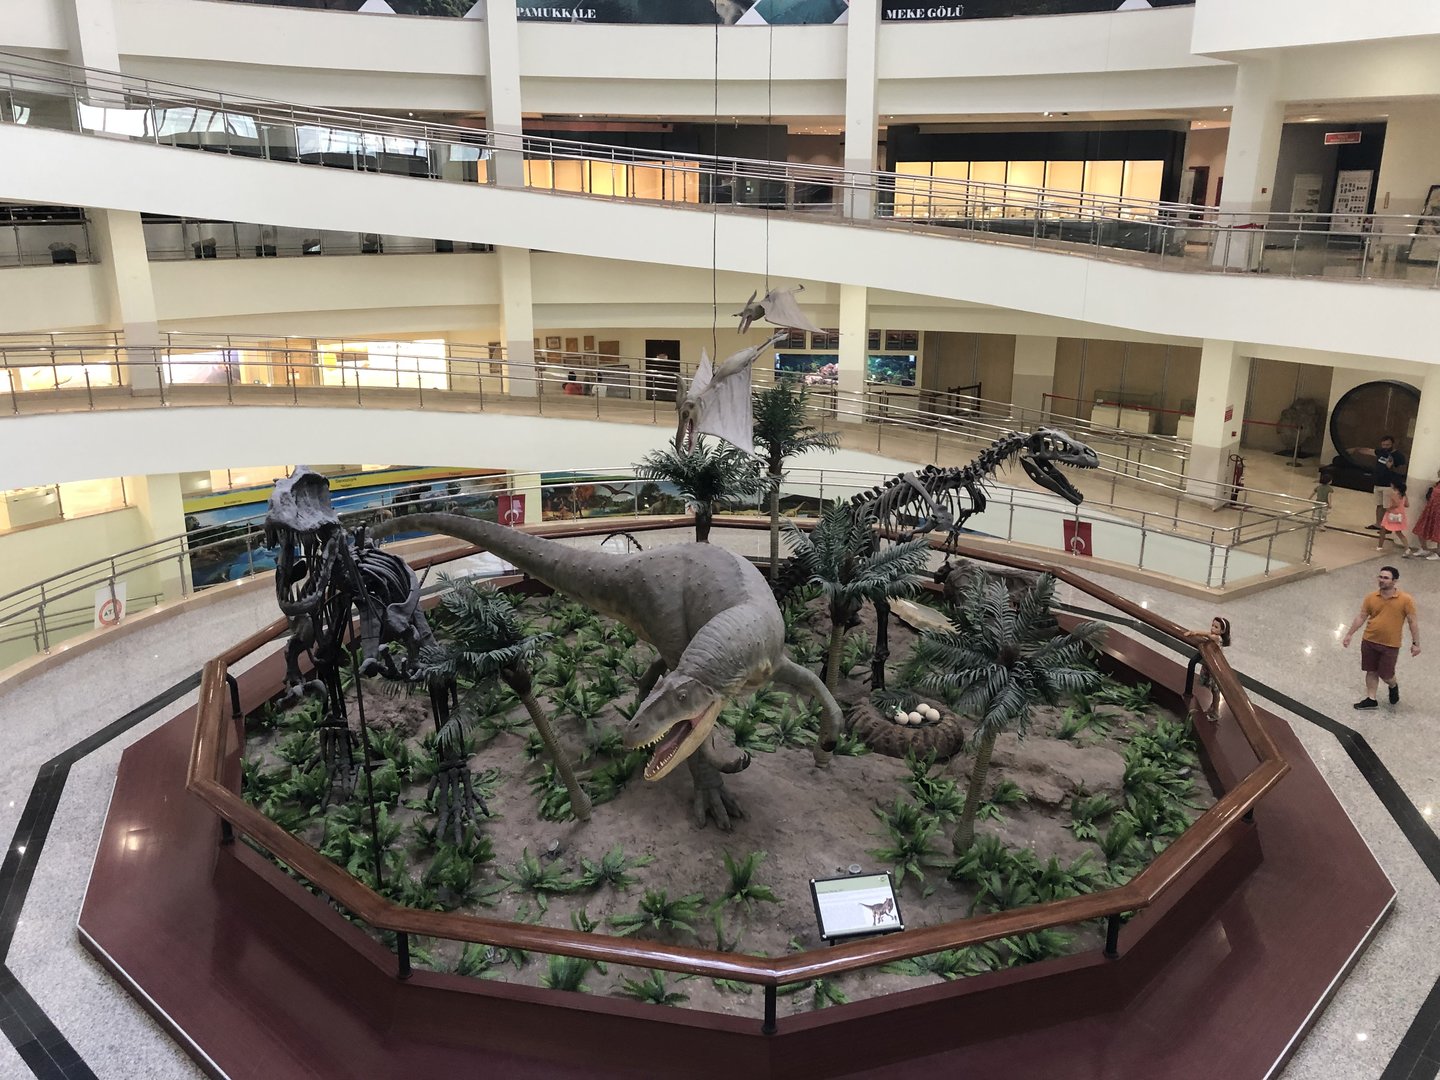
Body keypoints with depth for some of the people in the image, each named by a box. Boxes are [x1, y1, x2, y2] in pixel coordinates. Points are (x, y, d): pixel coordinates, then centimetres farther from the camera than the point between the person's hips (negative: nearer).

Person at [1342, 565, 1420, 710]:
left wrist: (1415, 643, -5)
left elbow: (1413, 621, -6)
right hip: (1369, 641, 3)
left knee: (1385, 675, 5)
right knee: (1371, 671, 12)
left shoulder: (1406, 600, -12)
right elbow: (1361, 617, 6)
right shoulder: (1371, 598, -4)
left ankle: (1393, 687, 39)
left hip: (1390, 645, -3)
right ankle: (1371, 699, 25)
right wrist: (1349, 634, 5)